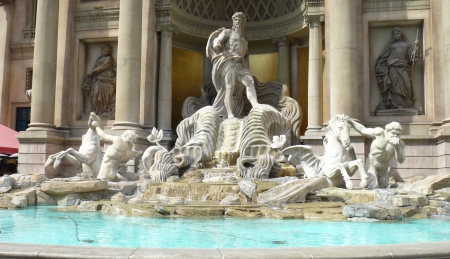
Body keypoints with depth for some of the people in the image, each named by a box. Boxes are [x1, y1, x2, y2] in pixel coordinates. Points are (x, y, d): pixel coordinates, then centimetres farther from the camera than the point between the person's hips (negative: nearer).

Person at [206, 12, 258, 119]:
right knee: (230, 87, -19)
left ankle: (256, 108, -36)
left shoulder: (244, 39, 31)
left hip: (240, 65, 5)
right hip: (229, 62, -5)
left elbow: (246, 55, 34)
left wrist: (246, 66, 18)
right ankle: (230, 115, -27)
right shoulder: (227, 32, 14)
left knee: (250, 82, -20)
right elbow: (216, 43, 1)